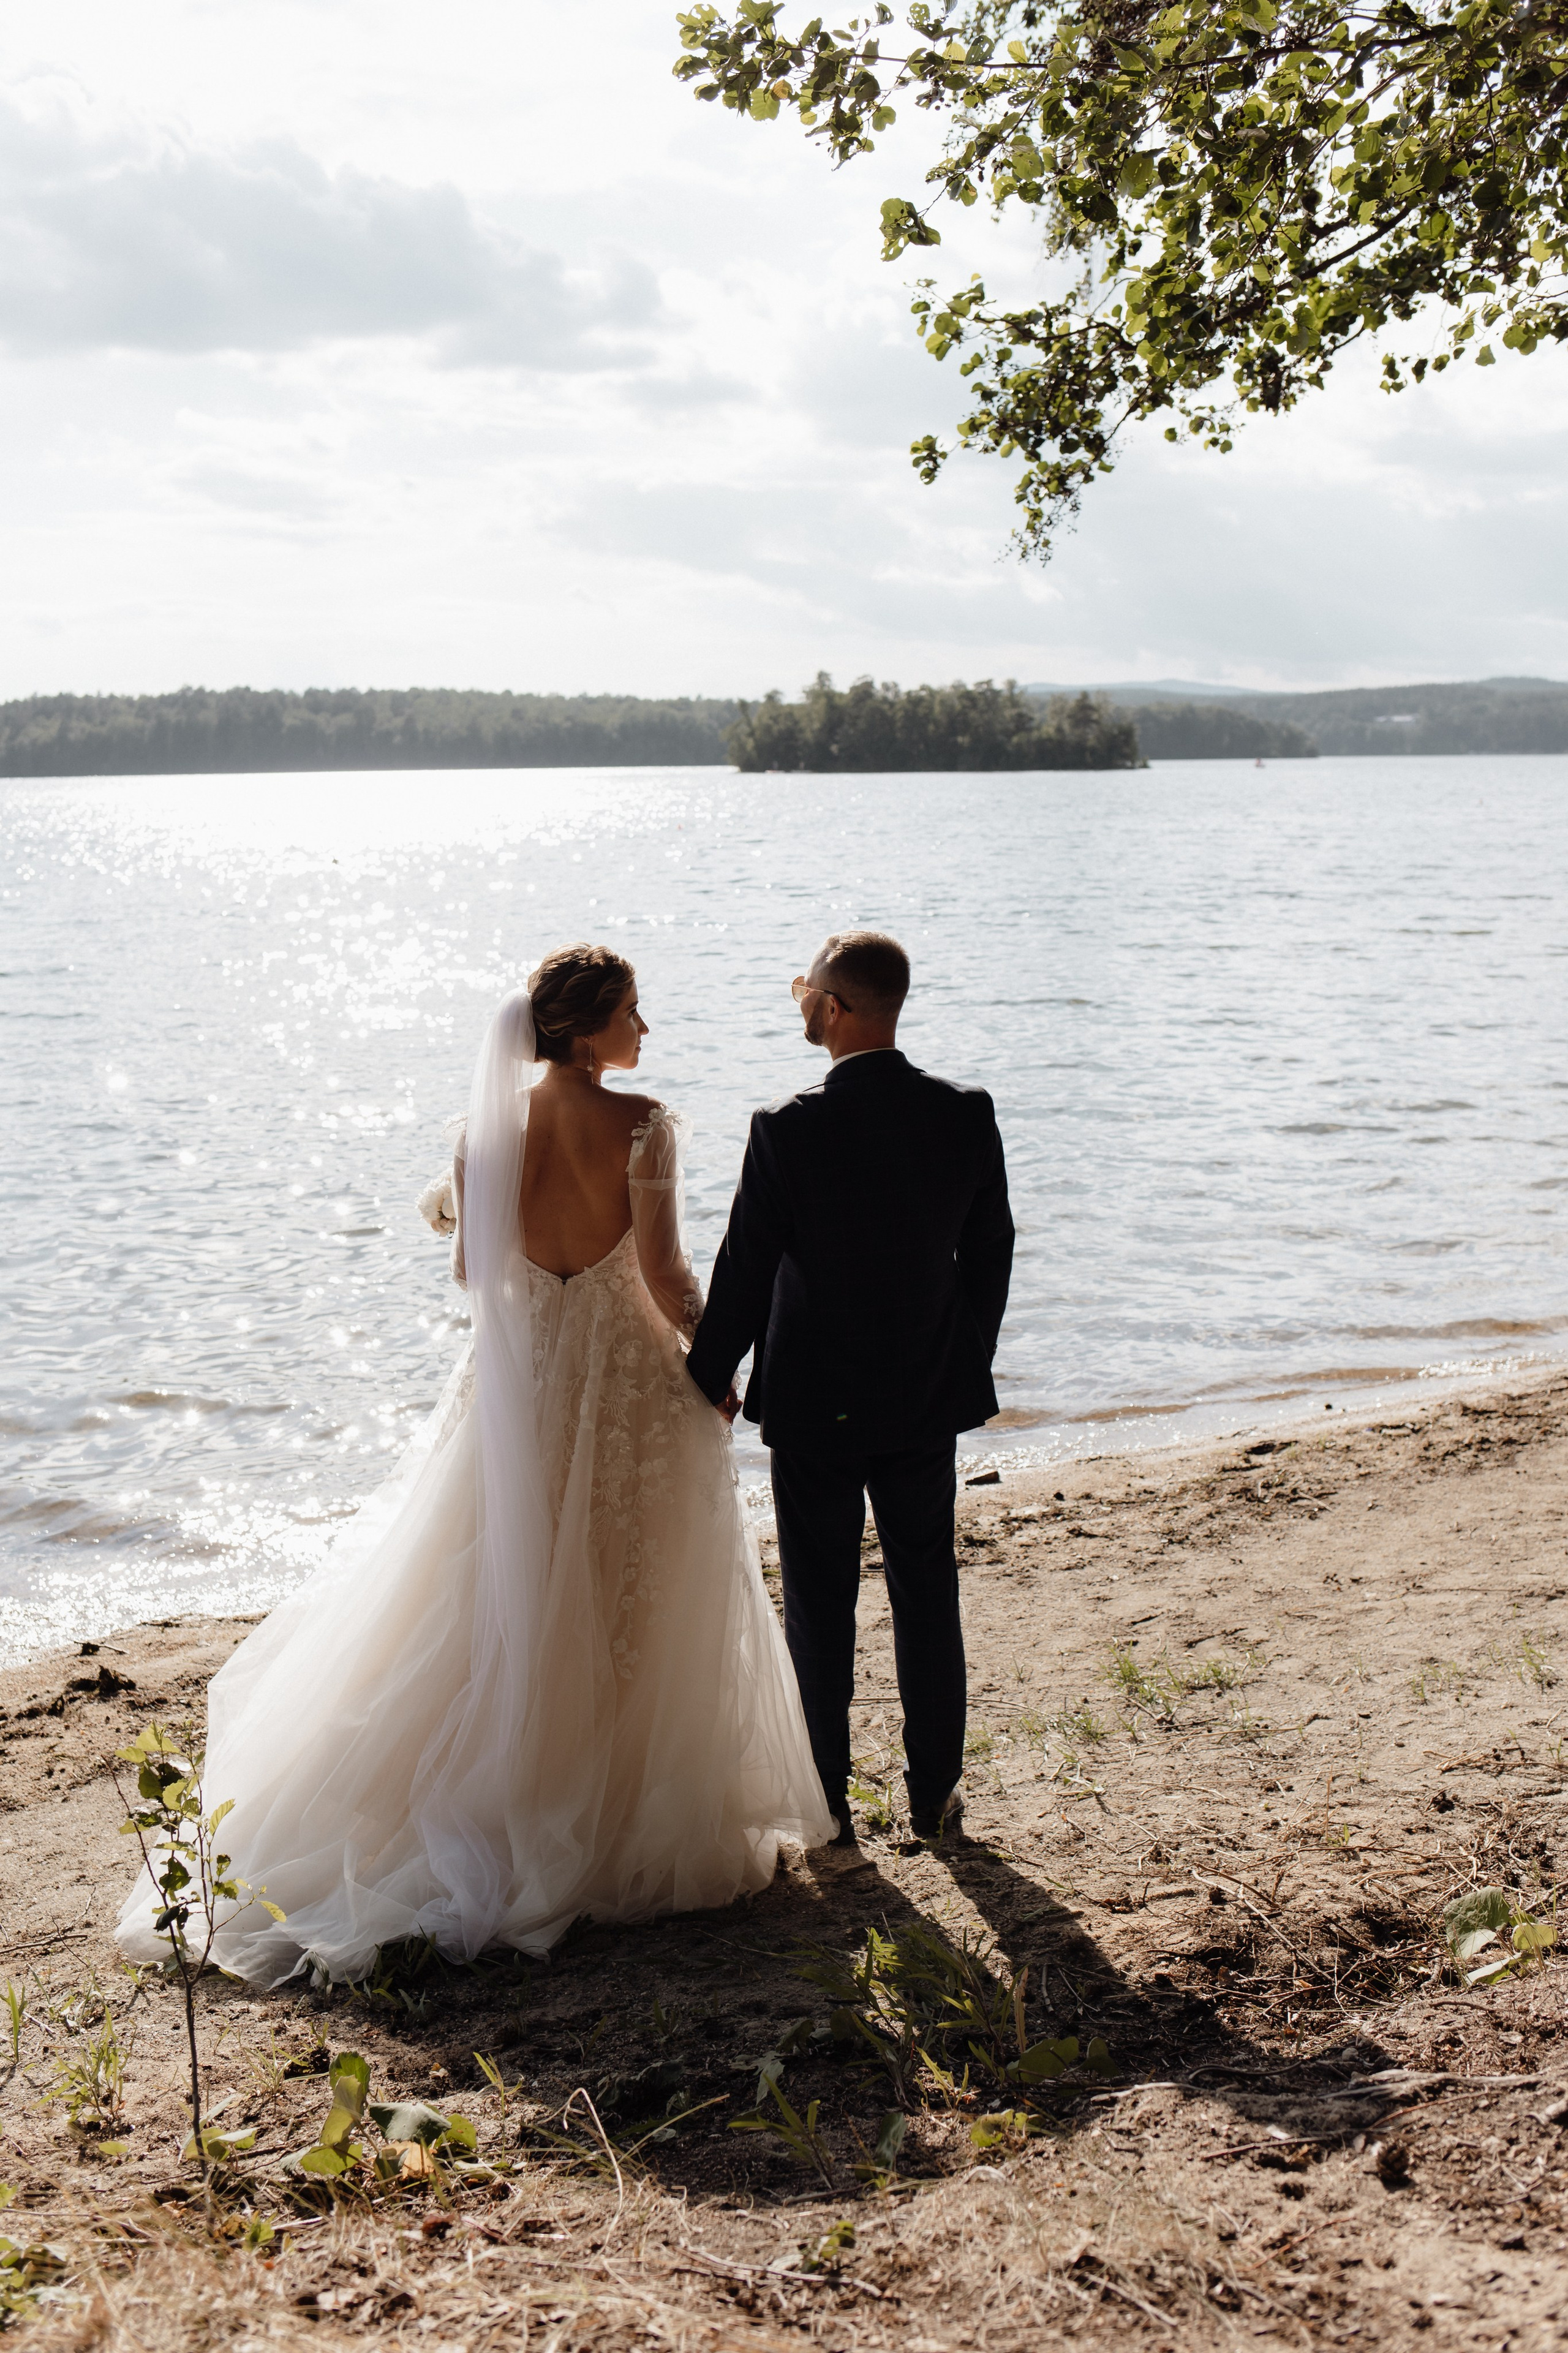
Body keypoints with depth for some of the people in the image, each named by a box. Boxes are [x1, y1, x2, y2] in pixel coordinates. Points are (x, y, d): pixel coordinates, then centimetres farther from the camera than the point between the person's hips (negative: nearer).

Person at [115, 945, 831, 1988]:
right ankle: (637, 1820, 18)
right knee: (633, 1610, 9)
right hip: (630, 1387, -4)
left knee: (512, 1600, 15)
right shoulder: (642, 1125, -16)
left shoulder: (491, 1124, -2)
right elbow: (665, 1274, -17)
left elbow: (472, 1265, 4)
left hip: (519, 1382, 4)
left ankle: (510, 1800, 23)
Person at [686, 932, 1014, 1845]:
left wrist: (709, 1381, 2)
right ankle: (936, 1794, 25)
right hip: (930, 1396, 4)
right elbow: (992, 1251, 2)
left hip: (816, 1405, -3)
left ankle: (829, 1802, 20)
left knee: (820, 1606, 10)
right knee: (929, 1597, 16)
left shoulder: (788, 1130, -20)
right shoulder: (968, 1115, -7)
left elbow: (745, 1272, -13)